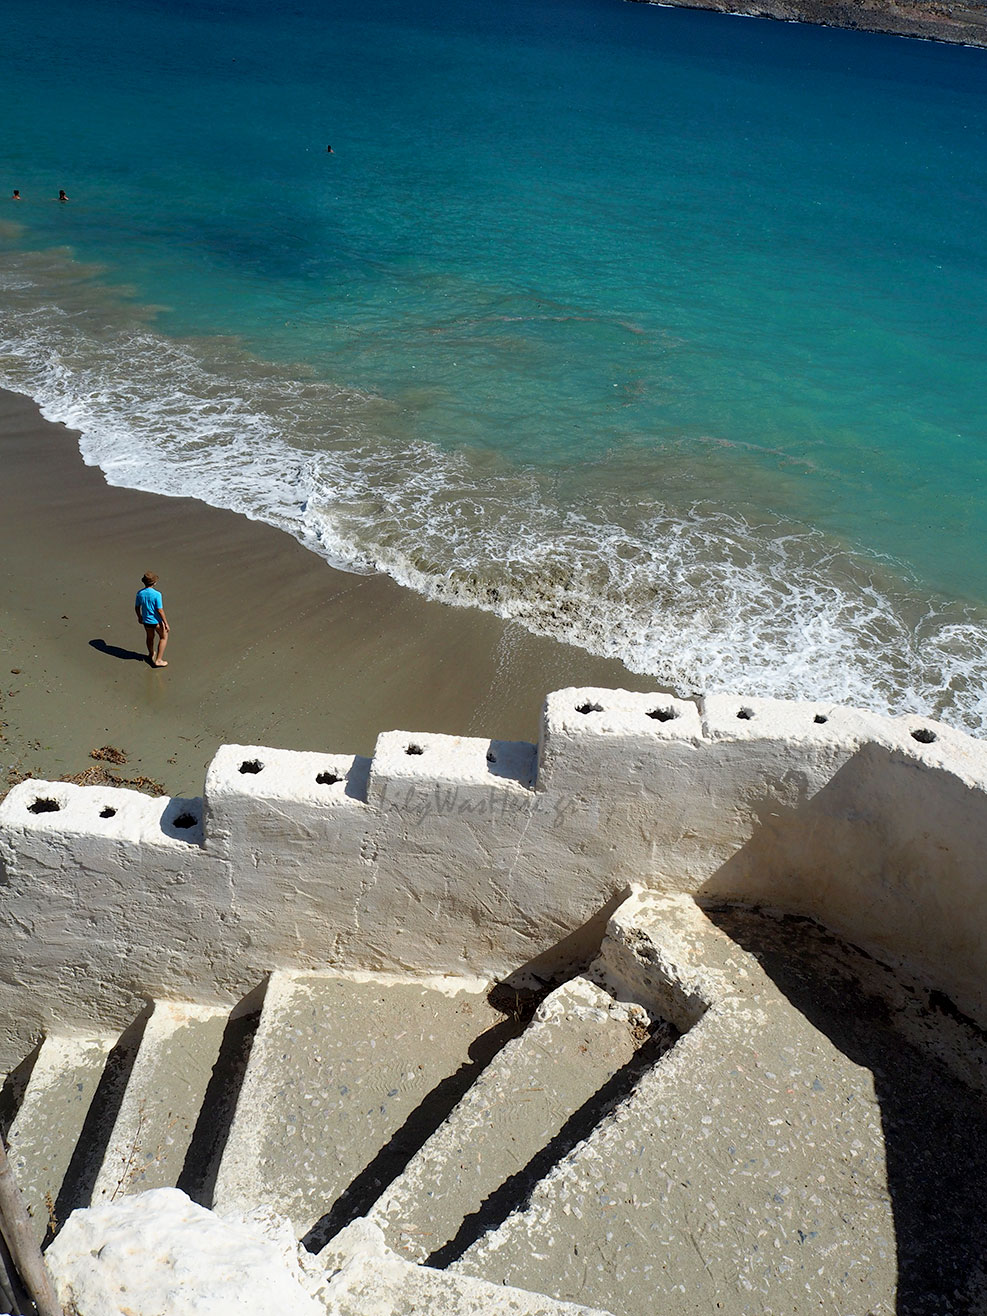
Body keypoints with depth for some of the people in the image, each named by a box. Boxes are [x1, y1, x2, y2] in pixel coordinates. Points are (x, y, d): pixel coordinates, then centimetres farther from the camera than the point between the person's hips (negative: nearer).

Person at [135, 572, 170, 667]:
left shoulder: (140, 593, -9)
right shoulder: (157, 594, -25)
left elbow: (137, 607, 4)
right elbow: (160, 610, -22)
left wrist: (139, 617, 23)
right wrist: (166, 624, -12)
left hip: (146, 620, 5)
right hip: (157, 621, -5)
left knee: (150, 637, 28)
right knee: (163, 637, 18)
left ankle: (151, 655, 51)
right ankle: (158, 660, 17)